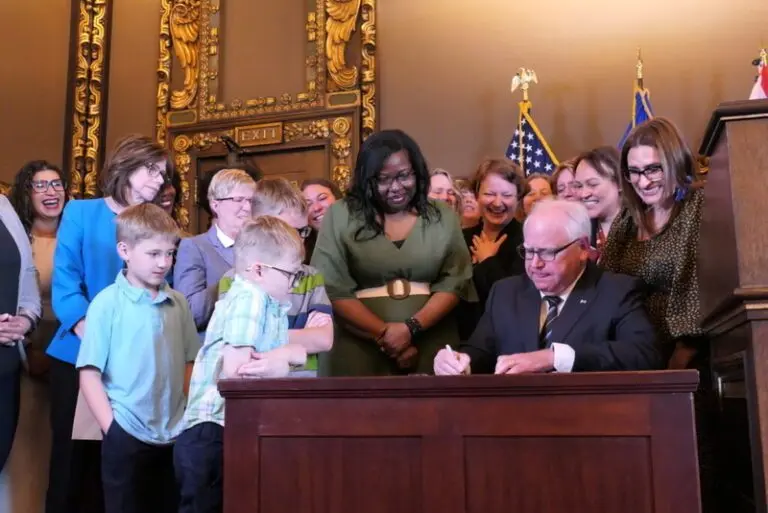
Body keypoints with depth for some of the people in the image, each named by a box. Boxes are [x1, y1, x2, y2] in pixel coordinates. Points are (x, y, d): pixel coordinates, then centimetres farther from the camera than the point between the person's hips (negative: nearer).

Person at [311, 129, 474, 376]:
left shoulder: (442, 216, 7)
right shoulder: (340, 215, 1)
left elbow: (455, 282, 0)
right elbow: (333, 288, -5)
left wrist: (411, 328, -13)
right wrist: (384, 334, -13)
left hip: (430, 345, 2)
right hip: (357, 348, -1)